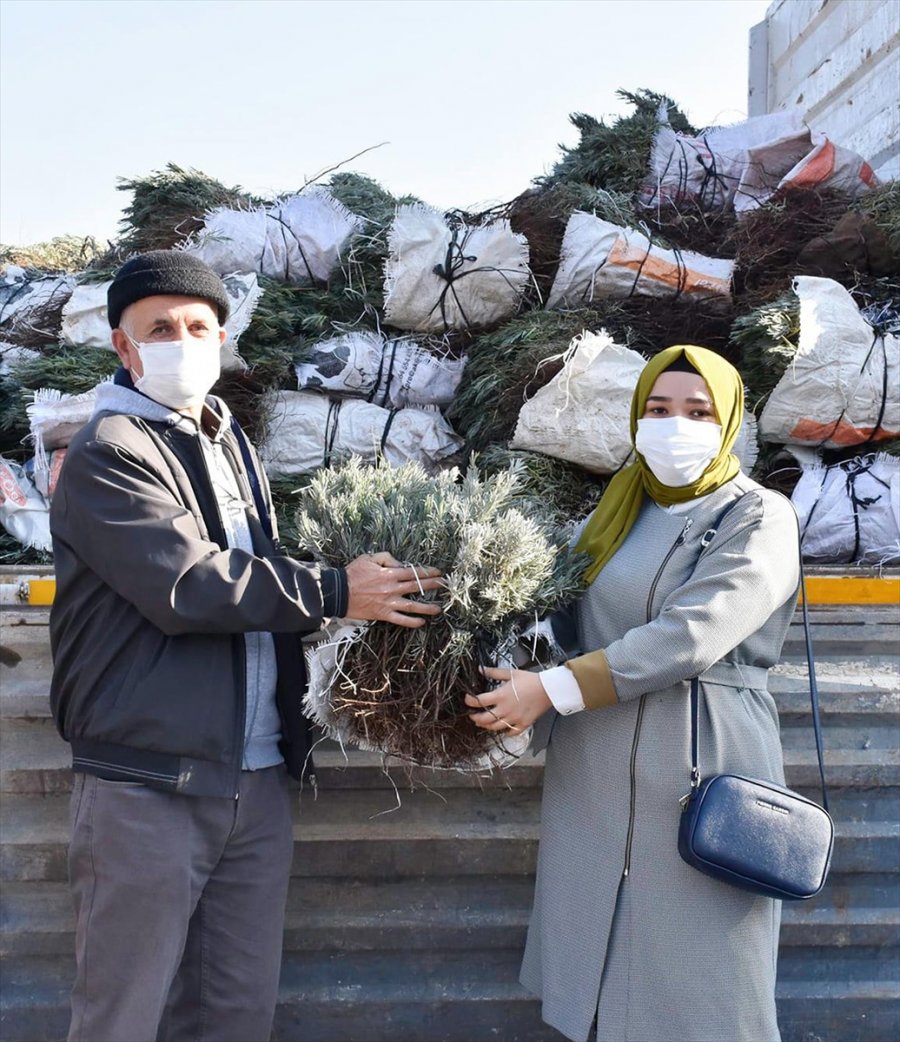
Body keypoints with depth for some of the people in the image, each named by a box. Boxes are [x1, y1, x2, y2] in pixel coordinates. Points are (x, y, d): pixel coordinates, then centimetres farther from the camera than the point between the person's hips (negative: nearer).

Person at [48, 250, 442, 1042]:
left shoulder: (233, 446, 17)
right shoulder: (107, 454, -8)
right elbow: (188, 585, -20)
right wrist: (334, 593, -15)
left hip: (259, 779, 7)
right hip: (150, 784, -7)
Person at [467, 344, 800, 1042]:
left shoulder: (760, 519, -4)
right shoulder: (616, 513, 14)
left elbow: (690, 637, -17)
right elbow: (573, 627, 14)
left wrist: (555, 689, -17)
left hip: (701, 771, -5)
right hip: (592, 773, 5)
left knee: (695, 986, 3)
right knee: (595, 969, 10)